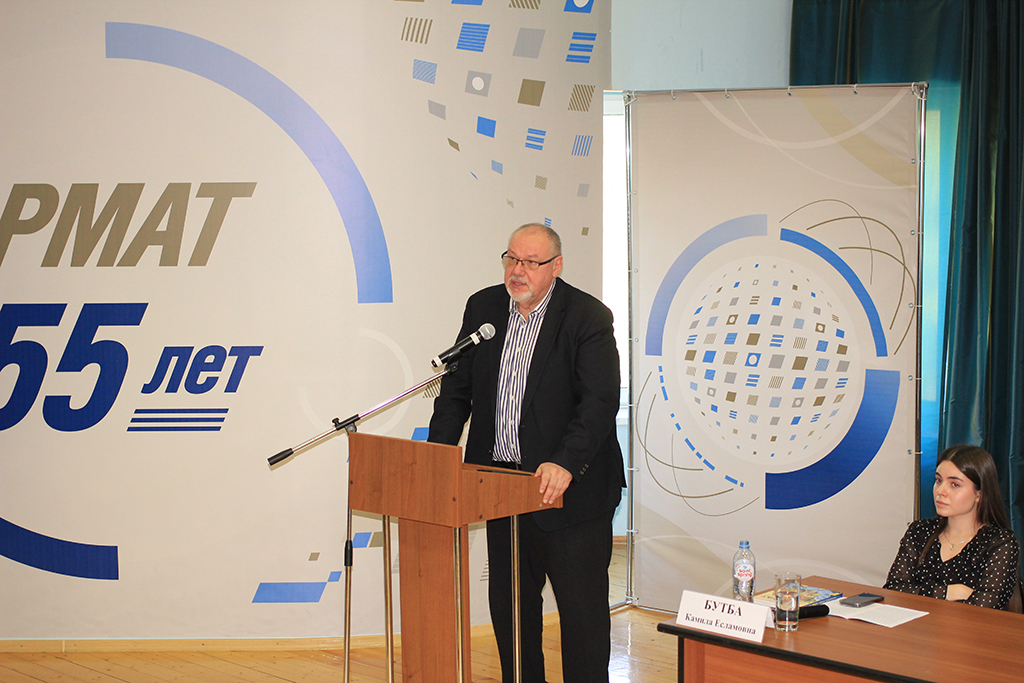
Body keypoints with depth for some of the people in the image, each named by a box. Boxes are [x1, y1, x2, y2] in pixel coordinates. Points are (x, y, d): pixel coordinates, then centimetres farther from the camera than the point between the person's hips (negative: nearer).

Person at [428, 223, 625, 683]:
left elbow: (600, 402, -20)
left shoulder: (588, 317, -11)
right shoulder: (483, 308, 6)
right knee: (508, 602, 16)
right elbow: (456, 389, 10)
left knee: (582, 606, 1)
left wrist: (565, 465, -34)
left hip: (571, 488, -6)